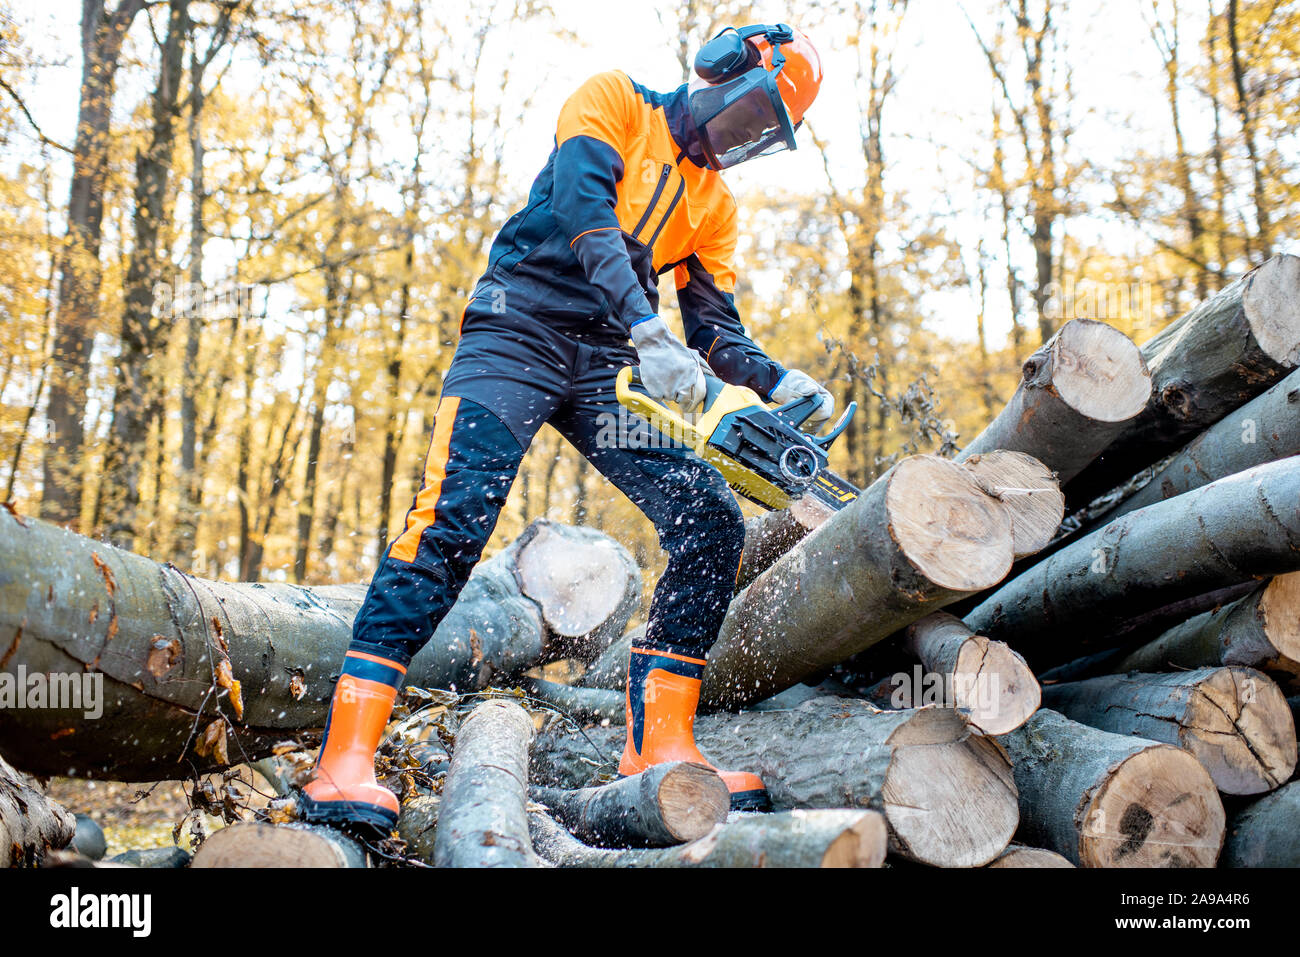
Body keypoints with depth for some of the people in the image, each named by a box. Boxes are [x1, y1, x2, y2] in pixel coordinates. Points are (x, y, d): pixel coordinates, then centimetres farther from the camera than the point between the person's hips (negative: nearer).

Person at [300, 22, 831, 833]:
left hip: (602, 372, 6)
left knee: (714, 521, -9)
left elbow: (717, 330, 17)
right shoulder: (616, 100, 4)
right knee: (453, 517, -23)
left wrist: (777, 382, -4)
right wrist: (650, 333, -28)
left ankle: (660, 746, -6)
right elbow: (582, 206, -15)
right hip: (522, 333, -6)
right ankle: (346, 760, -22)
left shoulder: (714, 203, 22)